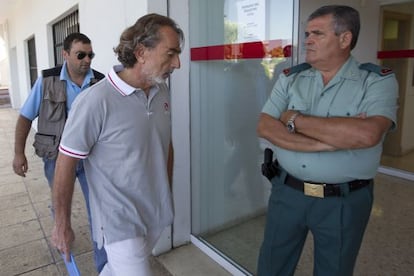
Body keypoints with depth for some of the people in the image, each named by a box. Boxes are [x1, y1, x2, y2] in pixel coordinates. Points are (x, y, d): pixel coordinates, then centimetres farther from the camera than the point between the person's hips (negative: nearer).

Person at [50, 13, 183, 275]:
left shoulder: (162, 91, -1)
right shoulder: (95, 101, -22)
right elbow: (66, 165, -13)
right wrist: (62, 224, -4)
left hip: (157, 215, 6)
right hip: (121, 222, -6)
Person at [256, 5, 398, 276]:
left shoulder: (379, 80, -9)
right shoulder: (290, 78, 0)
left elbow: (366, 135, -27)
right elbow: (265, 127, -10)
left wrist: (295, 119, -18)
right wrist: (327, 141, -21)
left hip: (345, 201, -2)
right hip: (287, 192, 3)